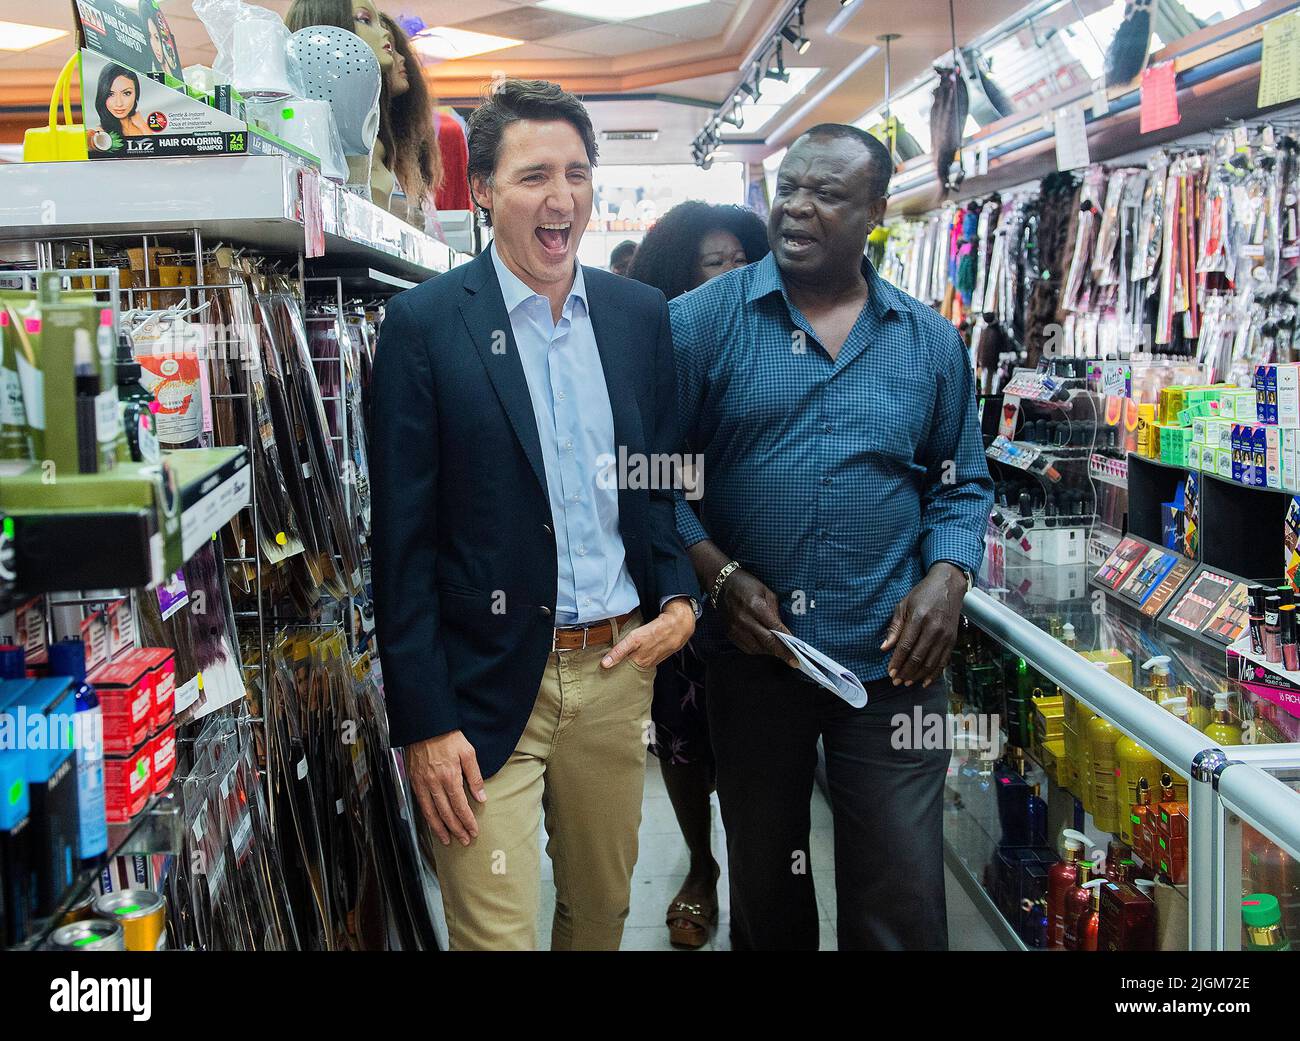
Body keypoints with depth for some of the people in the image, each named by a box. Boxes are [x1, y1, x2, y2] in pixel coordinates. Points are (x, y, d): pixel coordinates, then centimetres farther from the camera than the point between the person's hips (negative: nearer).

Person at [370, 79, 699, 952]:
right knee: (497, 932, 3)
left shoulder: (641, 314, 5)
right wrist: (424, 723, -11)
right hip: (486, 686, -4)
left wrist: (679, 599, -5)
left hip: (618, 668, 5)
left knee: (602, 911, 19)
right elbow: (402, 539, -9)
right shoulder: (425, 323, -8)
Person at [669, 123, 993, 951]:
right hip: (749, 654, 0)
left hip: (891, 661, 1)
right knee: (764, 883, 20)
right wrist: (718, 575, -14)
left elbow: (962, 482, 10)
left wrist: (948, 575, -7)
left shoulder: (930, 341, 4)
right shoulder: (702, 319, -3)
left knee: (902, 906, 4)